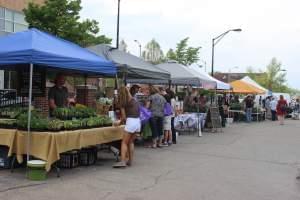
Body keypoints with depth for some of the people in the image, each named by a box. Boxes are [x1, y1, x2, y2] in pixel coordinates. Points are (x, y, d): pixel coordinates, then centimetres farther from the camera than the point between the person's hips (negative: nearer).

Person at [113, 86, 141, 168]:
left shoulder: (124, 102, -3)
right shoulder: (134, 100, 17)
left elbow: (124, 117, -5)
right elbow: (137, 112, 13)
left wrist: (119, 122, 15)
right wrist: (122, 120, 18)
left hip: (131, 122, -7)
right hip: (138, 121, 7)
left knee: (124, 142, -2)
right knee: (131, 142, 17)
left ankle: (123, 161, -10)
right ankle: (130, 160, 19)